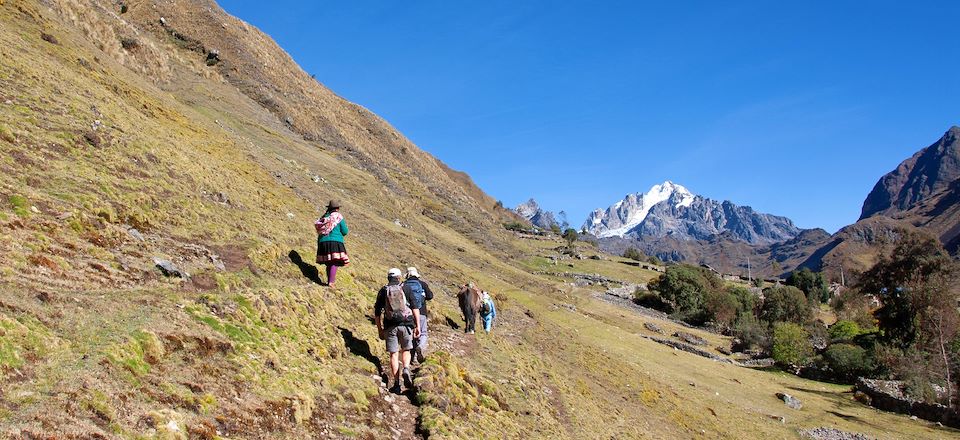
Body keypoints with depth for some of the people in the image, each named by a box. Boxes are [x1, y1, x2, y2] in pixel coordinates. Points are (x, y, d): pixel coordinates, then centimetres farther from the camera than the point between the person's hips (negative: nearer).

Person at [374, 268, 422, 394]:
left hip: (390, 326, 0)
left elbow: (377, 312, 8)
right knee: (406, 350, 16)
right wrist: (418, 326, 0)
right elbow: (415, 308, -1)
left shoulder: (383, 291, 8)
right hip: (406, 324, 0)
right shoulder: (406, 289, 6)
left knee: (393, 354, 6)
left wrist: (379, 329, 16)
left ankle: (396, 383, 3)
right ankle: (406, 369, -11)